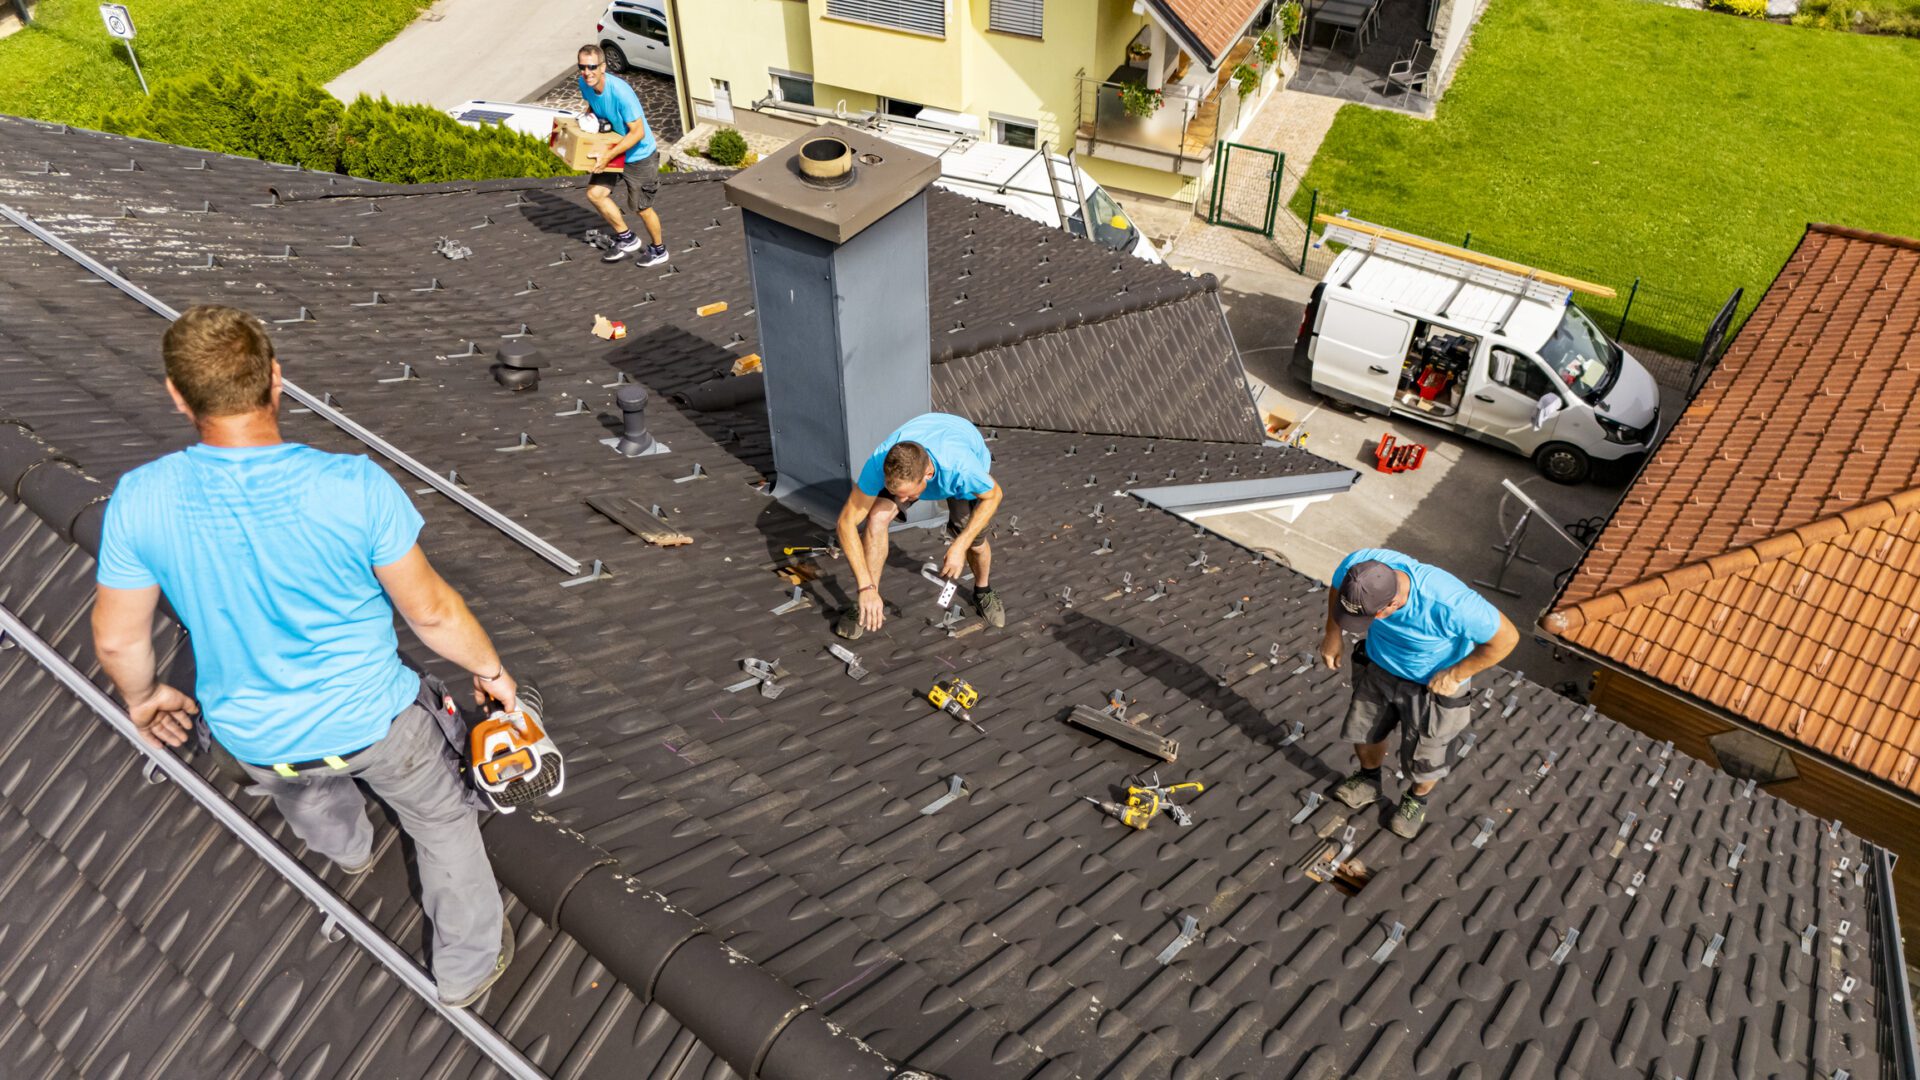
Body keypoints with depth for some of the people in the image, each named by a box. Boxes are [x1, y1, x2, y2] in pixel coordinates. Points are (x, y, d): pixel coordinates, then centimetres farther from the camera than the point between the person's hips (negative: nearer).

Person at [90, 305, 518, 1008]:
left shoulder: (141, 502, -21)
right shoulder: (357, 488, -29)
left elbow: (117, 638, -6)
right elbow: (430, 612, -17)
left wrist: (142, 697, 16)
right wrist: (489, 669, 2)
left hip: (255, 737, 3)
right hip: (374, 720, -3)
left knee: (302, 790, 39)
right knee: (442, 820, 25)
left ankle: (349, 851, 70)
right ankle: (469, 968, 42)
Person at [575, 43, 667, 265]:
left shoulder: (620, 92, -31)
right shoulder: (584, 84, -9)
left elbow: (638, 133, -29)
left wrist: (608, 156, -32)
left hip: (638, 155, -7)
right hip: (613, 151, 7)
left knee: (642, 208, 5)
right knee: (594, 193, 2)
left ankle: (659, 250, 30)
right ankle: (627, 239, 18)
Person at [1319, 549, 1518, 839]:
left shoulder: (1450, 604, -44)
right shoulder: (1358, 565, -32)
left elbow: (1506, 637, -27)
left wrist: (1455, 675, -20)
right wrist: (1332, 636, 0)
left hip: (1433, 683, -3)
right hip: (1378, 665, 4)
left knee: (1422, 758, 18)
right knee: (1364, 730, 23)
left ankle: (1418, 798, 51)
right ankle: (1369, 781, 55)